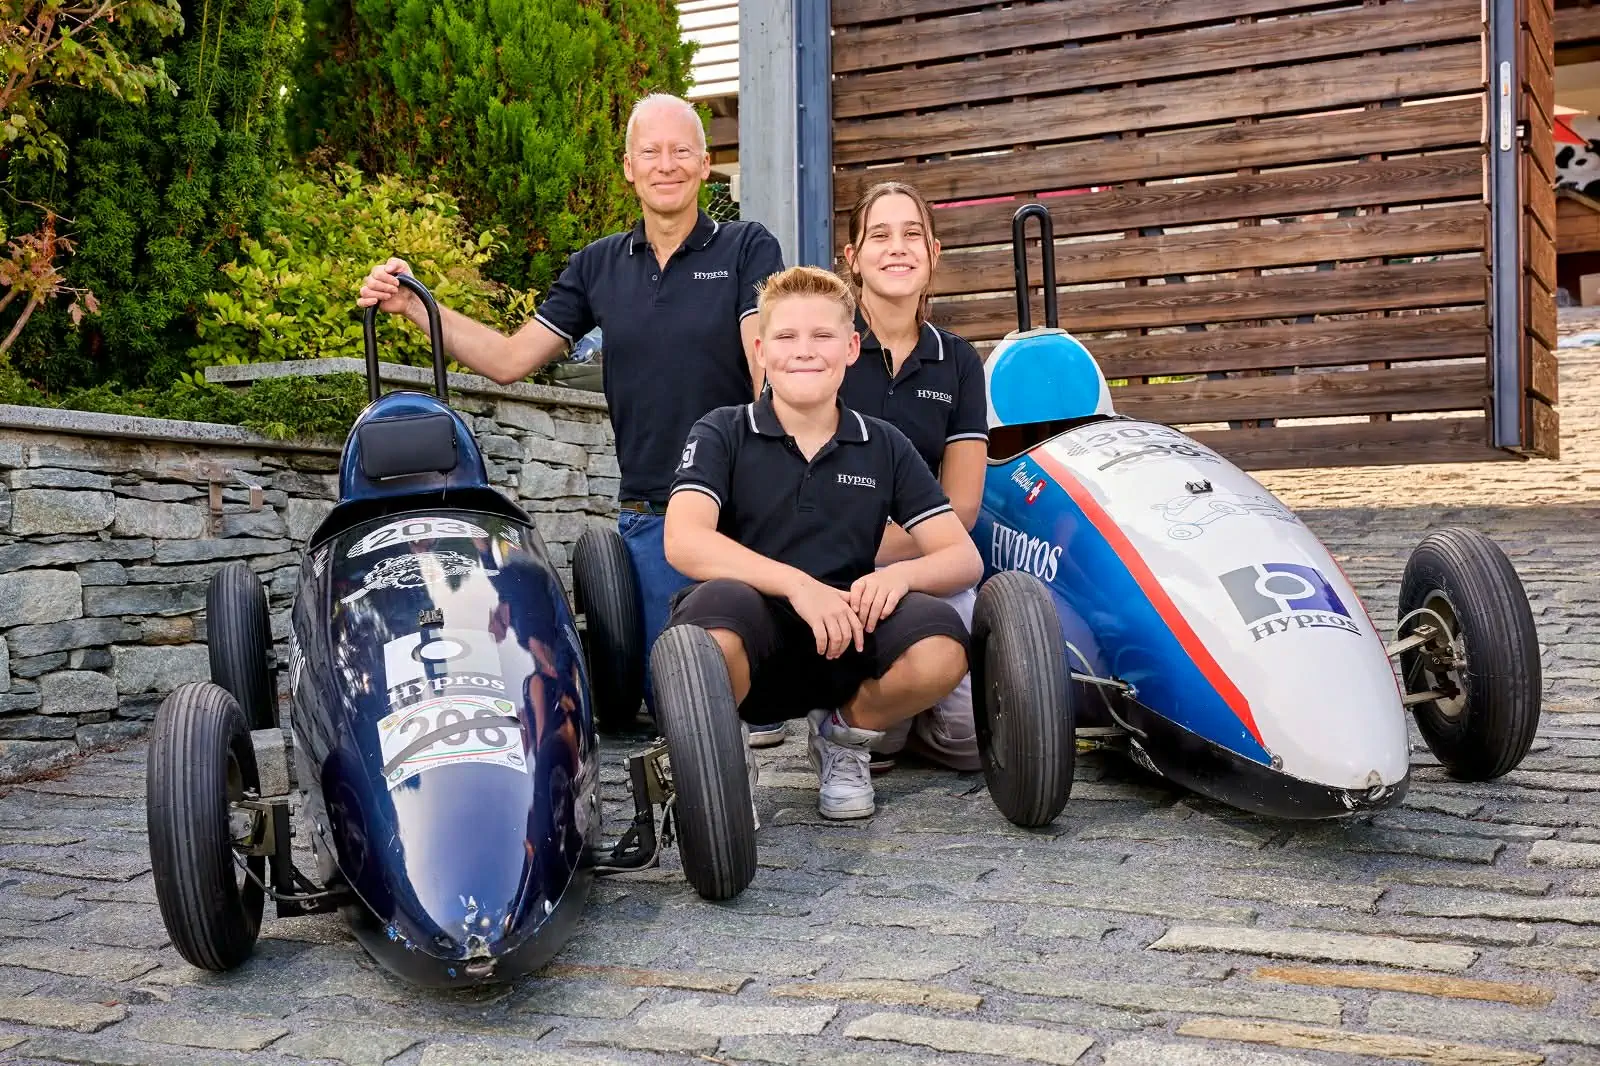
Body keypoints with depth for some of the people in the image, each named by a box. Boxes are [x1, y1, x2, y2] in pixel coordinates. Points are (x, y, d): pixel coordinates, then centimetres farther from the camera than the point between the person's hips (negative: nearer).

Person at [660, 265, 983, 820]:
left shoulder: (884, 446, 9)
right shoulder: (722, 434, 1)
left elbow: (964, 557, 5)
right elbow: (683, 542, -16)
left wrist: (900, 573, -18)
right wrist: (798, 584, -28)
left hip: (844, 637, 3)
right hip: (751, 632, -3)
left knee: (940, 648, -29)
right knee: (716, 604, -38)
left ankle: (844, 734, 5)